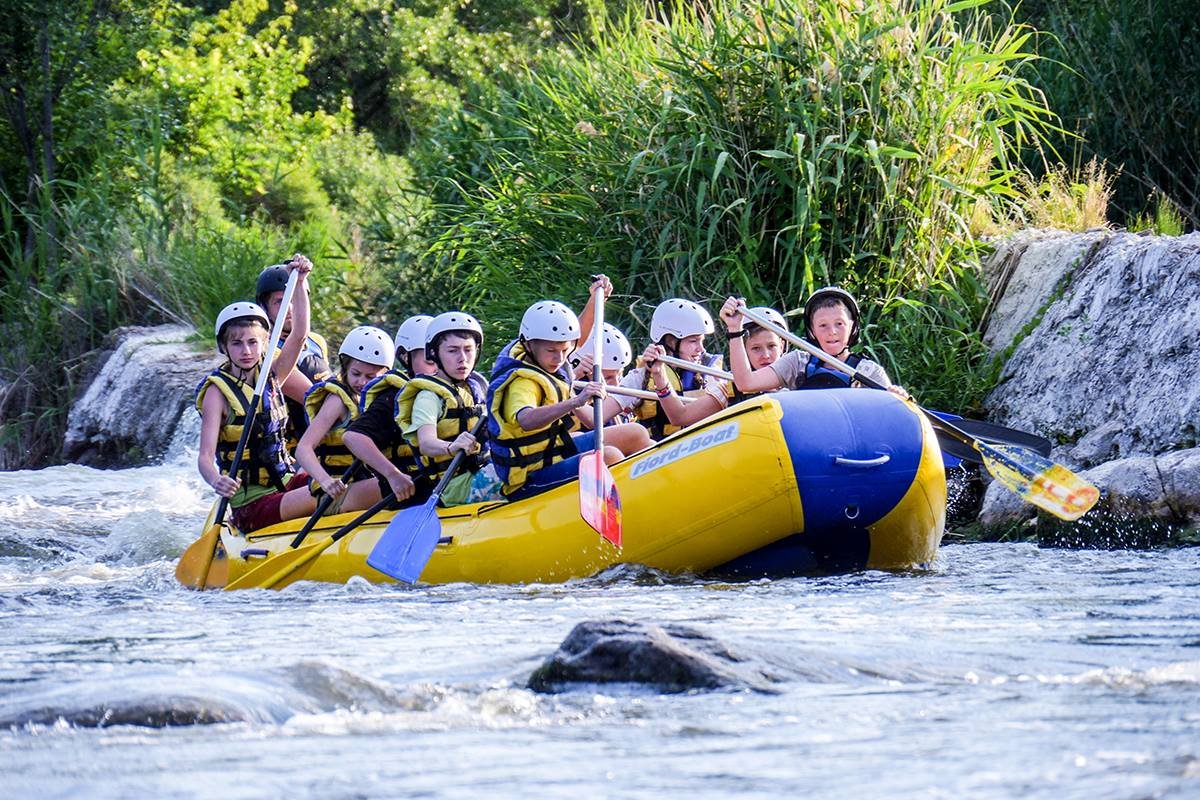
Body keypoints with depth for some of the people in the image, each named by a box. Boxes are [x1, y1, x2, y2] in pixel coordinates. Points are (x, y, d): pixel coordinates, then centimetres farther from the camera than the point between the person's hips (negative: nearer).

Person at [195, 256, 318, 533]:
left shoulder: (271, 379, 11)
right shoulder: (217, 392, -7)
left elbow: (299, 333, 1)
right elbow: (205, 457, -16)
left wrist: (300, 282, -11)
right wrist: (216, 481, -39)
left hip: (285, 483, 7)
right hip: (251, 506, -7)